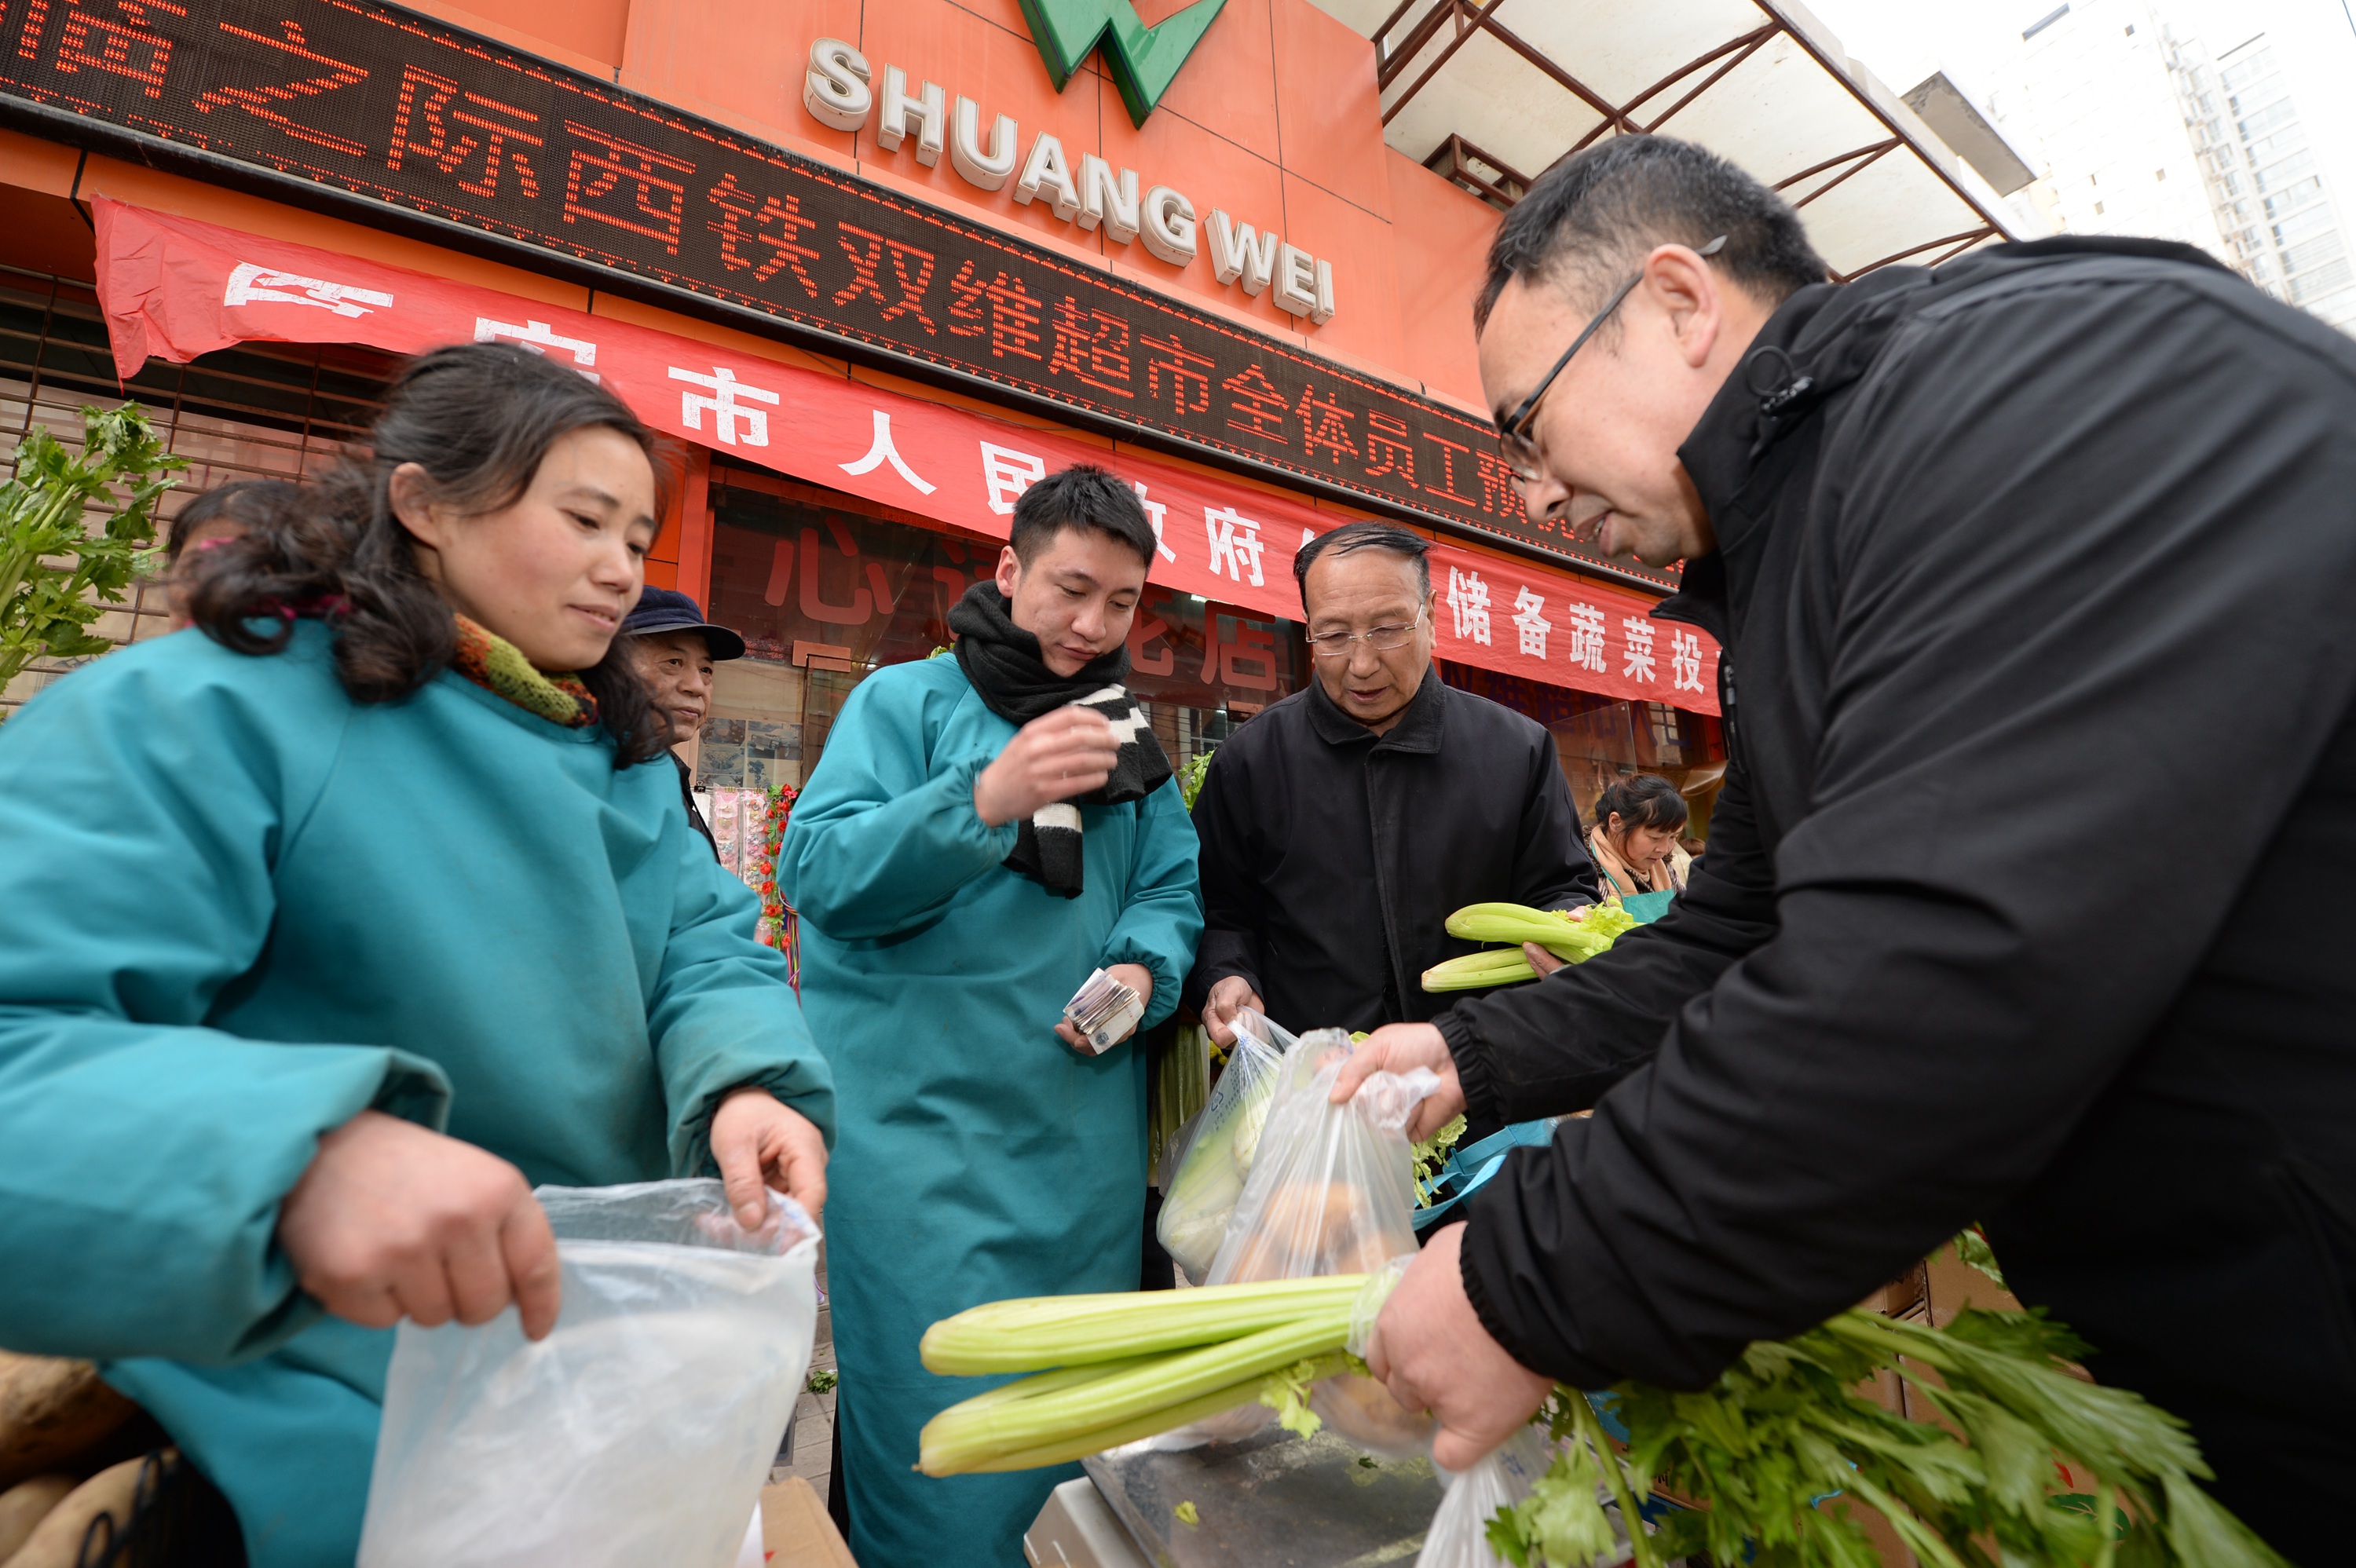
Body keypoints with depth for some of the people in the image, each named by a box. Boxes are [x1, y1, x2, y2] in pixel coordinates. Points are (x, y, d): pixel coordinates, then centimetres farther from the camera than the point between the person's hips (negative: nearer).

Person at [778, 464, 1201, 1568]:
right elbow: (815, 870, -12)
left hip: (1085, 1131, 5)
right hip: (922, 1115, -4)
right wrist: (985, 799, -25)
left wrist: (1142, 967, -12)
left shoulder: (1128, 733, 11)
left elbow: (1173, 891, 9)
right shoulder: (908, 700, -1)